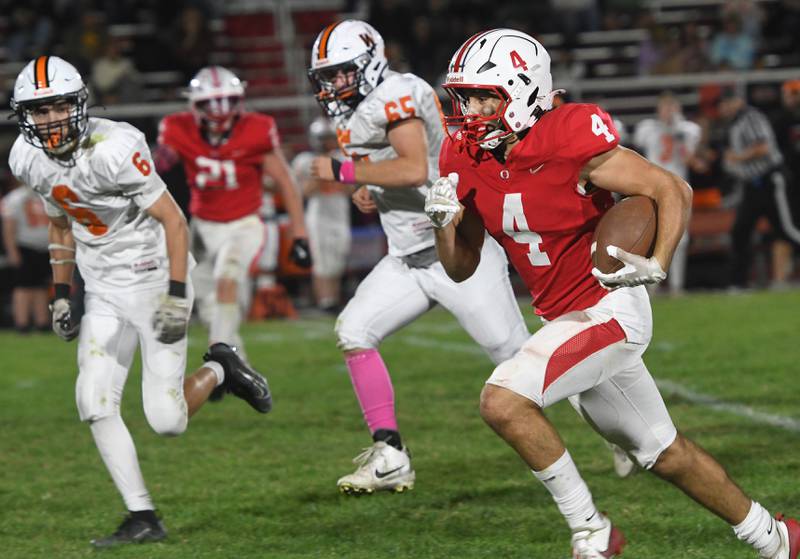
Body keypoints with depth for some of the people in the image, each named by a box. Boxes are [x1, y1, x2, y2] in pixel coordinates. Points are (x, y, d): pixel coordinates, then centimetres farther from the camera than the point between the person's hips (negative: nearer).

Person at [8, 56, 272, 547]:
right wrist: (61, 298, 14)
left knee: (166, 421, -8)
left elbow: (174, 221, -19)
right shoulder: (29, 161, -2)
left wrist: (177, 298, -23)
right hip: (105, 293, 6)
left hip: (155, 280, -6)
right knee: (95, 405, -8)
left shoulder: (113, 149, -24)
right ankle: (143, 518, 1)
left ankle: (219, 370, 23)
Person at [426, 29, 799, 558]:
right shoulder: (467, 158, -1)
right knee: (664, 452, 18)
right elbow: (462, 268, 6)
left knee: (504, 400, -24)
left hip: (609, 310, -8)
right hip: (563, 317, 8)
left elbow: (673, 191, -16)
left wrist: (656, 266, -31)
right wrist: (445, 221, -14)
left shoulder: (568, 141, -22)